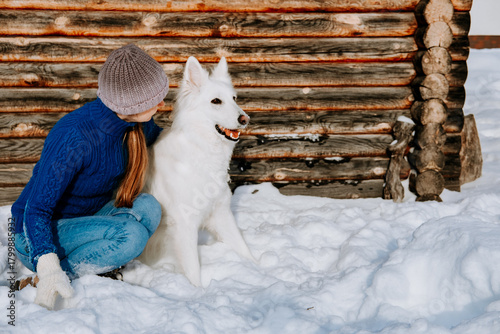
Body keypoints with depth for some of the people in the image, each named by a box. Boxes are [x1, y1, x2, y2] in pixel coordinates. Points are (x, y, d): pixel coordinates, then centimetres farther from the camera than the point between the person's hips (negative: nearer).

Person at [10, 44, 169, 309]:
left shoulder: (138, 122, -10)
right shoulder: (74, 138, -32)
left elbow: (155, 139, 18)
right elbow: (36, 210, -28)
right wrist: (47, 265, -41)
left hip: (85, 219, 8)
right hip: (35, 237, -7)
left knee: (147, 208, -19)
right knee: (131, 234, -29)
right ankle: (44, 280, -16)